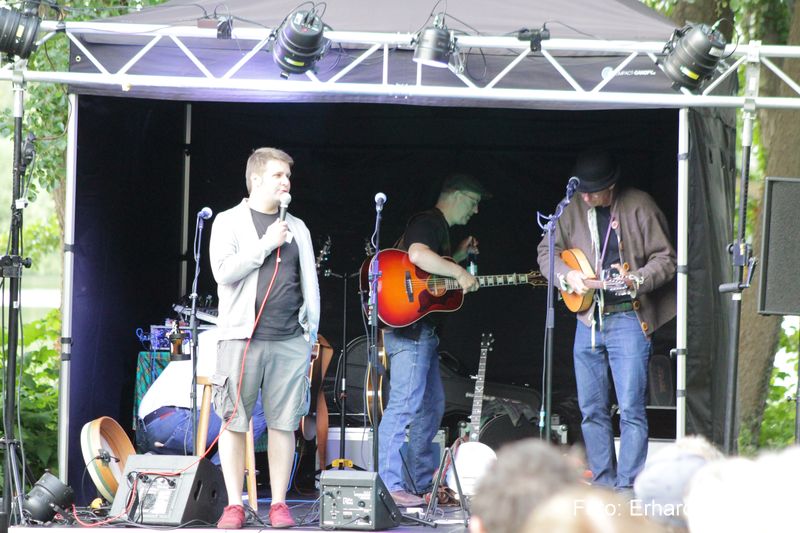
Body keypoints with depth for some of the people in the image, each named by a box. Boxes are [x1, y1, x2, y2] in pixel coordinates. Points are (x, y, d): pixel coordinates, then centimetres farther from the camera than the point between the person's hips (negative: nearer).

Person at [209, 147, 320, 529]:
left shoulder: (297, 228, 16)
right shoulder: (229, 222, 4)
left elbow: (310, 282, 17)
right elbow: (224, 271, -10)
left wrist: (311, 331, 11)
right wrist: (266, 243, -10)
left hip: (290, 341, 3)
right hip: (242, 337, -3)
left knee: (283, 423, 1)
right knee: (234, 422, -2)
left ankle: (279, 503, 7)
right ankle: (234, 505, 3)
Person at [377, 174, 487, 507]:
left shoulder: (440, 227, 23)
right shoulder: (428, 222, -10)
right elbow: (417, 255, -29)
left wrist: (458, 255, 19)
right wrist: (458, 272, -24)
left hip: (424, 329, 11)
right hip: (408, 326, -11)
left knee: (432, 407, 16)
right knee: (404, 405, -15)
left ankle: (424, 483, 22)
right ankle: (389, 486, -17)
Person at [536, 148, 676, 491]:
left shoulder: (639, 206, -4)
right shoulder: (572, 209, 7)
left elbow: (665, 258, -2)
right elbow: (546, 251, 12)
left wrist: (637, 279, -20)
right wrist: (567, 275, -7)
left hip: (628, 318, -5)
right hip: (588, 318, 5)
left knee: (631, 408, -10)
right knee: (591, 409, 8)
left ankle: (627, 487, -7)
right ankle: (602, 484, 18)